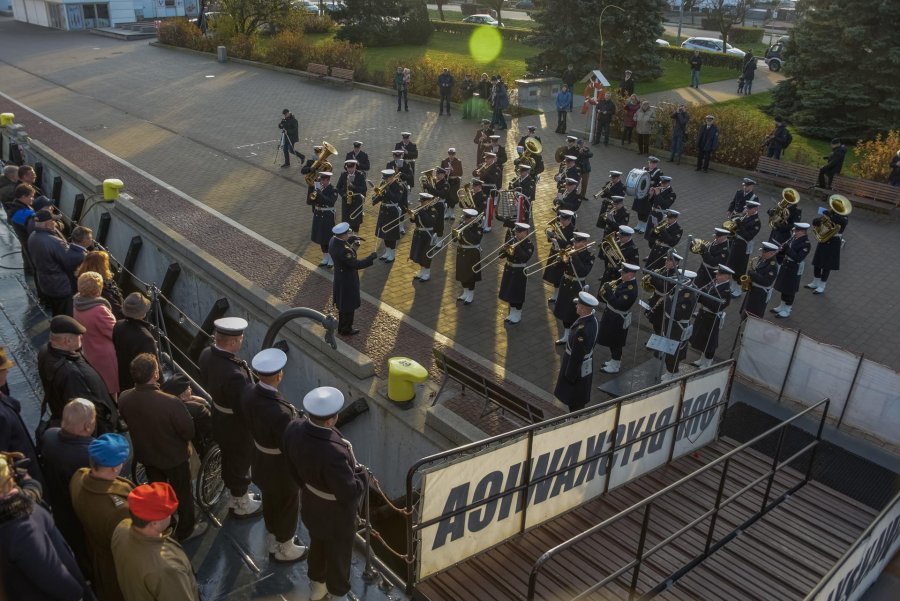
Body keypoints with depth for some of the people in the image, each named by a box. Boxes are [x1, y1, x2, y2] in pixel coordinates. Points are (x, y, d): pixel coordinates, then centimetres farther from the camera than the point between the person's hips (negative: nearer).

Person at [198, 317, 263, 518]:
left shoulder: (206, 354, -15)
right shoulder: (234, 374, -41)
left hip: (219, 420, 8)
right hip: (237, 427, -8)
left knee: (228, 459, 28)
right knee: (240, 464, 18)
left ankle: (234, 497, 52)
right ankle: (242, 505, 42)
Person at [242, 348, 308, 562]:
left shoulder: (248, 394, -17)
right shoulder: (280, 412, -41)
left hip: (261, 458, 7)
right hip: (282, 466, -7)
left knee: (270, 501, 30)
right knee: (288, 506, 20)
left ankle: (272, 542, 53)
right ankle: (284, 550, 43)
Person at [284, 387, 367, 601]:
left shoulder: (293, 429, -24)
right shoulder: (333, 453, -46)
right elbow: (350, 495, -33)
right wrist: (362, 473, -14)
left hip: (311, 503, 7)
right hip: (336, 514, -6)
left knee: (317, 544, 33)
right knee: (338, 554, 24)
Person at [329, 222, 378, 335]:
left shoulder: (333, 240, -11)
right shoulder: (344, 250, -38)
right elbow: (356, 264, -31)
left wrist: (351, 240, 0)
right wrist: (371, 258, -22)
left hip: (340, 278, 9)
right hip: (348, 281, -9)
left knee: (343, 304, 27)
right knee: (349, 306, 14)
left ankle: (342, 327, 46)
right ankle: (346, 329, 33)